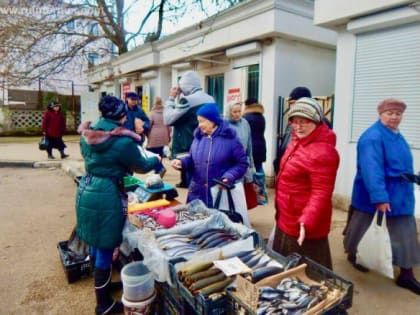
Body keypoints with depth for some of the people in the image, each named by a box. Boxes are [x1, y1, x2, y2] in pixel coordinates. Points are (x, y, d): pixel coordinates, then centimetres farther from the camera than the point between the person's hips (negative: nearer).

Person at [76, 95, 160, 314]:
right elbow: (141, 166, -2)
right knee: (105, 249, 5)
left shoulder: (87, 136, 5)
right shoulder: (123, 141, -16)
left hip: (86, 191, 8)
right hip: (107, 195, -8)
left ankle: (102, 285, 45)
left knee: (95, 243, 23)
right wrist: (156, 159, 19)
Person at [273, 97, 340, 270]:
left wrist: (307, 222, -35)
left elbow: (321, 193, -26)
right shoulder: (298, 141, 7)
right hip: (286, 220, 10)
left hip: (304, 226, -10)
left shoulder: (322, 152, -24)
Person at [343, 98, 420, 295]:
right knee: (360, 227, 12)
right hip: (373, 193, -9)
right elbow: (371, 169, -31)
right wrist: (379, 196, -36)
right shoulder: (373, 137, -23)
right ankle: (352, 255, 36)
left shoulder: (397, 136, 10)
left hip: (399, 196, 9)